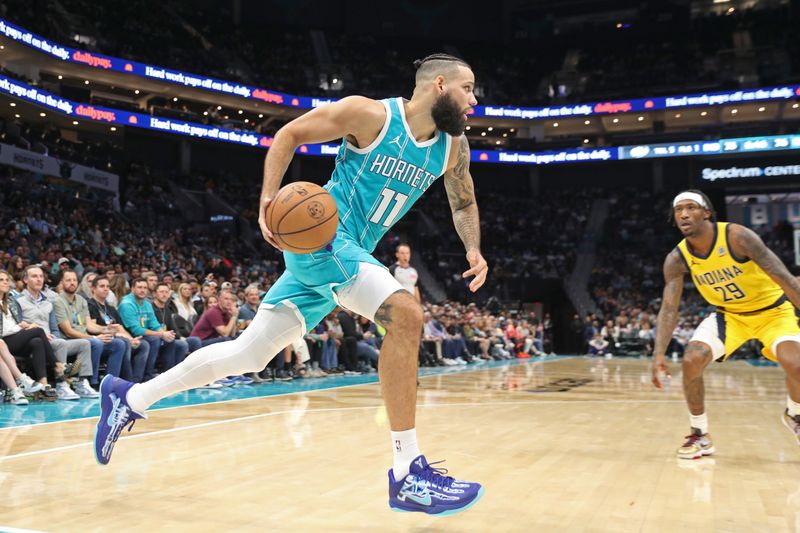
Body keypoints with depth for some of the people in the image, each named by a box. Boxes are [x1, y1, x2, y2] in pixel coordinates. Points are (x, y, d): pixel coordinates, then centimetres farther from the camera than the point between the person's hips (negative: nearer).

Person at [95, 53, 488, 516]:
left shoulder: (454, 147, 5)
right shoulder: (371, 114, -12)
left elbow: (465, 203, 20)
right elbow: (289, 135, -3)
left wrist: (474, 249, 0)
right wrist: (269, 200, -16)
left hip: (352, 253, 8)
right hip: (320, 235, -7)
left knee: (249, 355, 10)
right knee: (405, 313, -27)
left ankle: (130, 398, 25)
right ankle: (408, 473, -20)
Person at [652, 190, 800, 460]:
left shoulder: (737, 237, -27)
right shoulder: (677, 259, -15)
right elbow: (669, 309, -14)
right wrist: (659, 353, -26)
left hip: (772, 309, -3)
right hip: (729, 314, 3)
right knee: (691, 361, -19)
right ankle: (700, 435, 1)